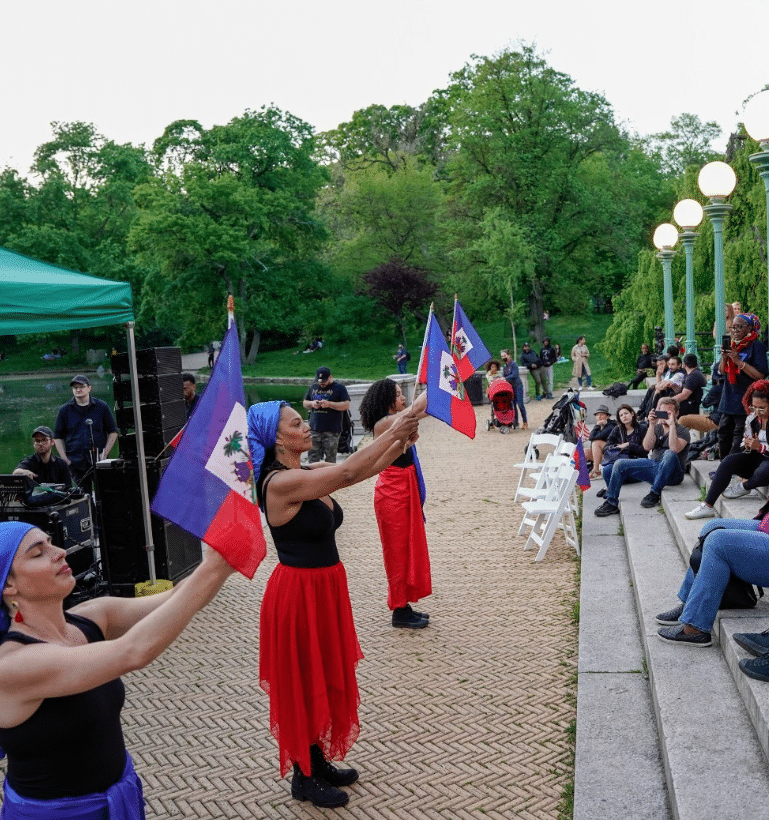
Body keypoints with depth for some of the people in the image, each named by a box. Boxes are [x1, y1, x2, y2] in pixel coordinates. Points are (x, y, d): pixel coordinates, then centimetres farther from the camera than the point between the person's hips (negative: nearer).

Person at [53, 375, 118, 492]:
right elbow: (58, 437, 11)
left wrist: (105, 454, -1)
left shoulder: (101, 407, 5)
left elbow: (113, 432, 10)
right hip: (76, 463, 1)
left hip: (99, 461, -1)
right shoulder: (65, 410, 7)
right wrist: (65, 459, 0)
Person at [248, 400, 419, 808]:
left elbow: (367, 468, 2)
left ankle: (318, 761, 37)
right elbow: (349, 472, -28)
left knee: (325, 679, 20)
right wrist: (391, 432, -24)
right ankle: (304, 777, 24)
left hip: (325, 586, 9)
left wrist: (401, 440, -13)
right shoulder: (281, 482, -21)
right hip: (299, 593, -9)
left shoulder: (310, 474, 5)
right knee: (304, 685, 7)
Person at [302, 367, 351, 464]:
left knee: (331, 459, -2)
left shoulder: (339, 388, 1)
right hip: (314, 429, 4)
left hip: (331, 430, -4)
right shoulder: (313, 388, 16)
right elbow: (304, 403, 22)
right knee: (313, 457, 6)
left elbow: (346, 405, -6)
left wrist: (329, 404, -15)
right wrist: (312, 404, -1)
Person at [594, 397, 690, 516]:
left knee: (669, 454, -38)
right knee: (620, 464, -9)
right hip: (653, 465, 5)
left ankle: (655, 493, -28)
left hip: (673, 474, -5)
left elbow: (675, 449, -23)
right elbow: (647, 447, -4)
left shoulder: (682, 431, 0)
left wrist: (672, 425, -21)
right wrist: (652, 424, -12)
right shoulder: (657, 428, 16)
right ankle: (611, 503, -8)